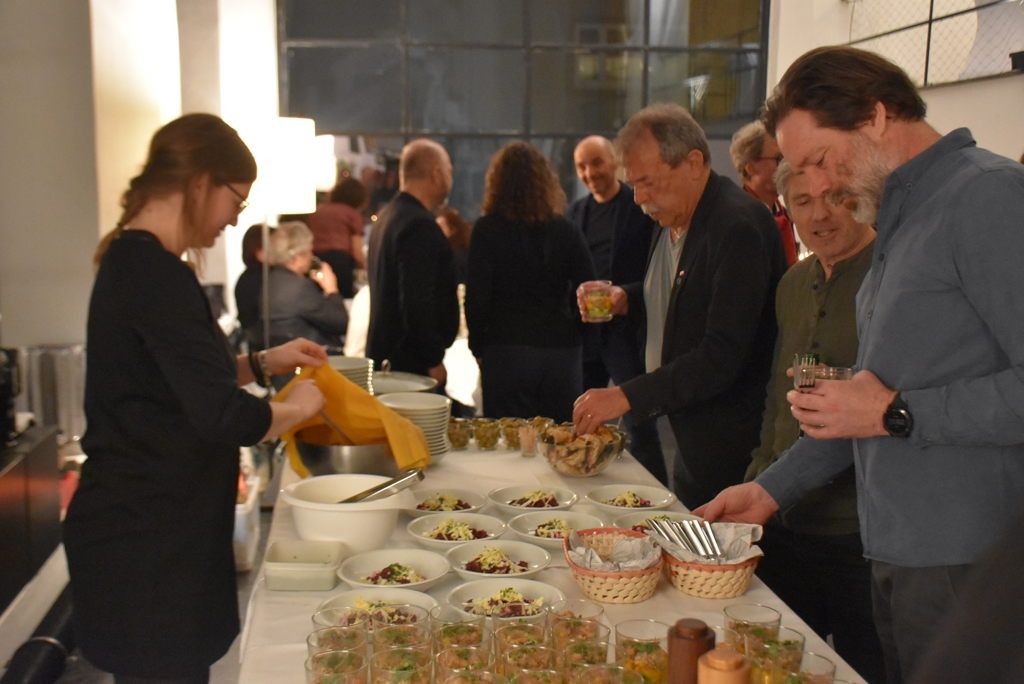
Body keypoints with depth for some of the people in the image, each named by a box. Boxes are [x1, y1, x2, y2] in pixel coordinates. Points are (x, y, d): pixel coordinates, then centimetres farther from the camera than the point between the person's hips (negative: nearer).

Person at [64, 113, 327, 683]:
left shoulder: (133, 261, 10)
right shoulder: (155, 274, -21)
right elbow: (224, 417, -25)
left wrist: (262, 363, 14)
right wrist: (298, 408, -8)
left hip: (153, 526, 10)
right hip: (146, 543, -10)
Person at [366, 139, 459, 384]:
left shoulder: (388, 216, 14)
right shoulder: (419, 225, -18)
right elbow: (417, 302, -24)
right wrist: (434, 361, -17)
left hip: (384, 353, 10)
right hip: (411, 363, -10)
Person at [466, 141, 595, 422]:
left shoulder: (487, 230, -4)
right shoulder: (566, 231, 3)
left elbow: (476, 297, -6)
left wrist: (478, 346, 7)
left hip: (506, 354, -2)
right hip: (563, 353, 3)